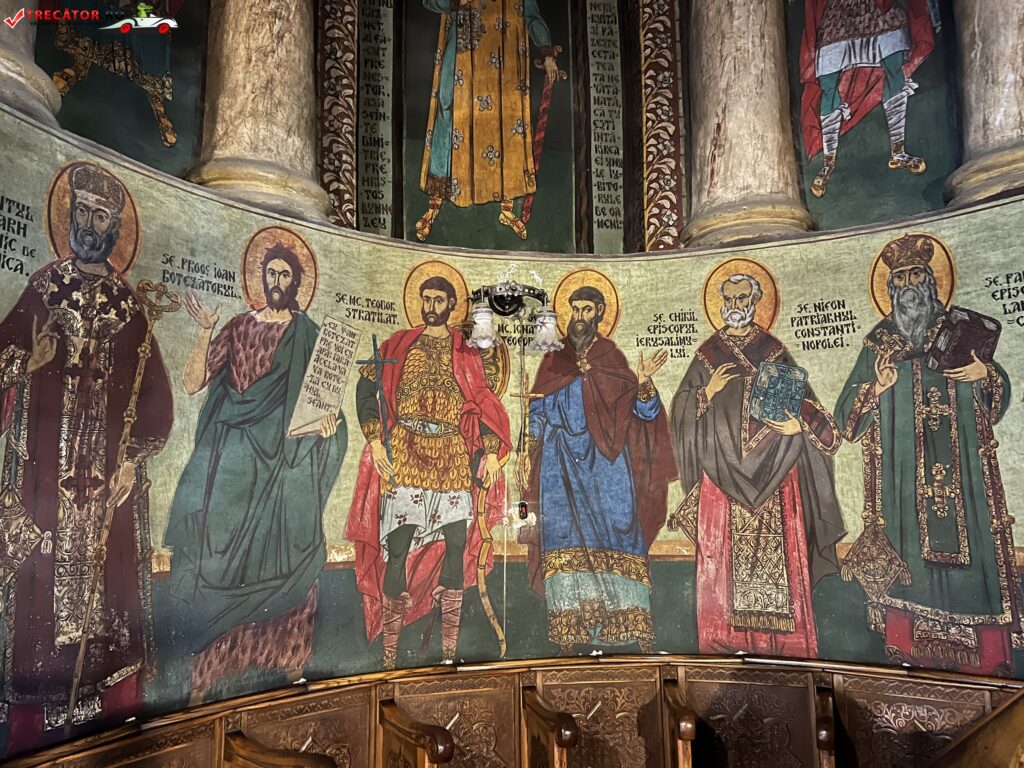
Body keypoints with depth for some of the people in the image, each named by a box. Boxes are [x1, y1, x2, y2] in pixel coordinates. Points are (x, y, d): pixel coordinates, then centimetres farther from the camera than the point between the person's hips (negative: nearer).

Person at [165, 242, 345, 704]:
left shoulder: (309, 334, 6)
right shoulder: (239, 327, 10)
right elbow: (193, 383, 3)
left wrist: (328, 416, -16)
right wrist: (205, 332, -8)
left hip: (286, 456, -1)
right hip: (236, 453, 2)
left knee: (283, 554, 1)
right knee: (220, 550, -2)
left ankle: (287, 652, 16)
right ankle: (208, 663, 8)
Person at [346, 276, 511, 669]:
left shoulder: (465, 354, 13)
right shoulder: (400, 343, 11)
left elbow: (483, 404, 9)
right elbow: (366, 388, 4)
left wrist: (491, 453, -4)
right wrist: (375, 442, -7)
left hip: (453, 457, 2)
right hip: (405, 452, -1)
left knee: (456, 544, 0)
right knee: (398, 547, -5)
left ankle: (450, 649, 12)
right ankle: (390, 653, 4)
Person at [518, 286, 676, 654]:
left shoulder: (612, 358, 9)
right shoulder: (554, 358, 12)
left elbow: (645, 411, 2)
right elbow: (536, 410, 12)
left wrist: (644, 382, -18)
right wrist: (528, 453, 1)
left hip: (605, 462, 0)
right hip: (562, 464, 1)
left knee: (615, 533, -6)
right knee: (567, 539, -4)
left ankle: (627, 620, -3)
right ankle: (570, 627, -1)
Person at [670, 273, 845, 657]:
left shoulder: (774, 350, 9)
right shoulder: (708, 352, 11)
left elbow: (800, 400, 5)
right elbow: (681, 407, 8)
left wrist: (798, 424, -15)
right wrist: (708, 391, -8)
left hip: (771, 470, -1)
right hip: (723, 470, 1)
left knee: (775, 548, -3)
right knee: (724, 550, -1)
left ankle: (781, 641, 5)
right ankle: (728, 639, 6)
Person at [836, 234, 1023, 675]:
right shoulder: (879, 342, 8)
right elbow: (849, 411, 3)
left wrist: (985, 373, -5)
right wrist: (877, 387, -16)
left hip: (960, 466, 1)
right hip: (904, 470, -1)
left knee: (966, 537, -2)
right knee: (910, 551, -2)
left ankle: (980, 656, 8)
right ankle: (914, 651, 7)